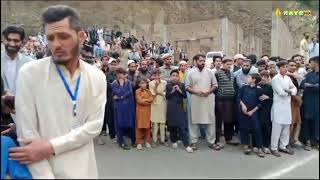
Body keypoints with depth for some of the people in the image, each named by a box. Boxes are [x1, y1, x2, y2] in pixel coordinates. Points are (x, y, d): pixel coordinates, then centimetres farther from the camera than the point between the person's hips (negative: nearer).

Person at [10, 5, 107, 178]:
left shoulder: (97, 77, -3)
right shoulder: (29, 73, -10)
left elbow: (94, 125, -9)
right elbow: (26, 133, -13)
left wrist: (51, 147, -19)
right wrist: (45, 176, -17)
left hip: (84, 169, 3)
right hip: (44, 169, -2)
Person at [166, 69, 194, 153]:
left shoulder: (182, 85, 4)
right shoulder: (168, 85, 4)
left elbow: (185, 96, 1)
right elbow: (166, 96, -1)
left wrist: (179, 90, -13)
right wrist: (172, 91, -13)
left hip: (180, 108, -1)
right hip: (171, 108, 1)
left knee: (182, 126, -6)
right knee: (172, 126, 6)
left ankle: (187, 145, -5)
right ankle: (174, 141, 25)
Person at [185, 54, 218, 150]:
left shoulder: (209, 72, 7)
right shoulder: (191, 72, 2)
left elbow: (215, 85, 8)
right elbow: (187, 86, 1)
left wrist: (208, 91, -9)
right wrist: (196, 91, -15)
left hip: (208, 99, 2)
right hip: (195, 100, -1)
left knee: (210, 120, 5)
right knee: (194, 120, 4)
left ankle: (211, 141, 17)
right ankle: (193, 141, 14)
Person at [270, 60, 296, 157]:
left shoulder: (288, 78, 12)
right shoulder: (275, 79, -8)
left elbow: (294, 89, 7)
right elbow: (281, 92, -16)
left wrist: (289, 91, -12)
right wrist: (289, 92, -1)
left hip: (287, 105, 7)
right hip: (278, 106, -7)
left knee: (286, 126, 11)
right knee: (277, 127, -4)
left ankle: (283, 146, 23)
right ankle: (274, 148, 5)